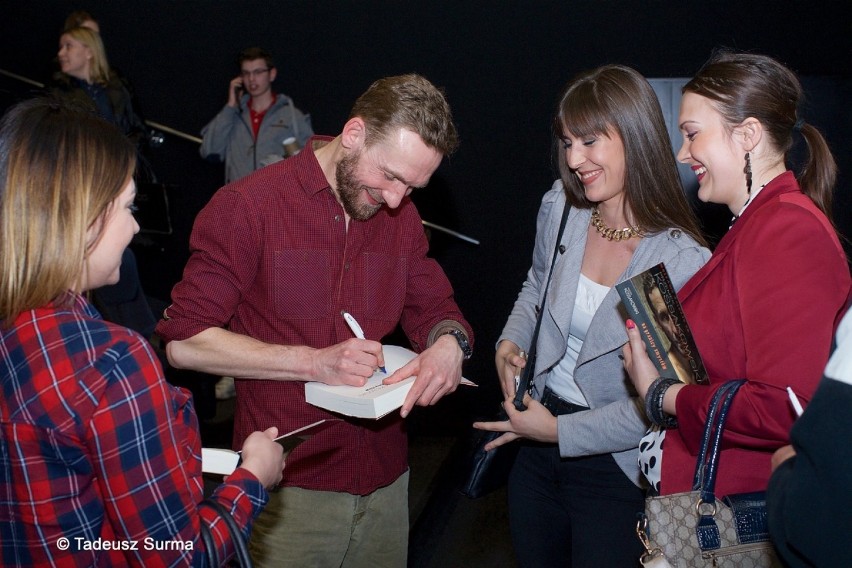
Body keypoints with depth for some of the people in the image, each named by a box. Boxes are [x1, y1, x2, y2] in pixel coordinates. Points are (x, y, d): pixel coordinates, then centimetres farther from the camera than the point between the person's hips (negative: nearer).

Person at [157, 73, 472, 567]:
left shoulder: (402, 216, 5)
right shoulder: (246, 205, -12)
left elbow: (435, 308, 13)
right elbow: (184, 341, -13)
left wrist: (450, 342, -12)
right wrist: (314, 362, -22)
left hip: (386, 478, 5)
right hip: (289, 485, -5)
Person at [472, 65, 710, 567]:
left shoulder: (684, 261, -22)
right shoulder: (559, 208, -6)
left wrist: (560, 431, -15)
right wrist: (509, 342, -2)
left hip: (615, 469, -5)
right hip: (536, 453, 5)